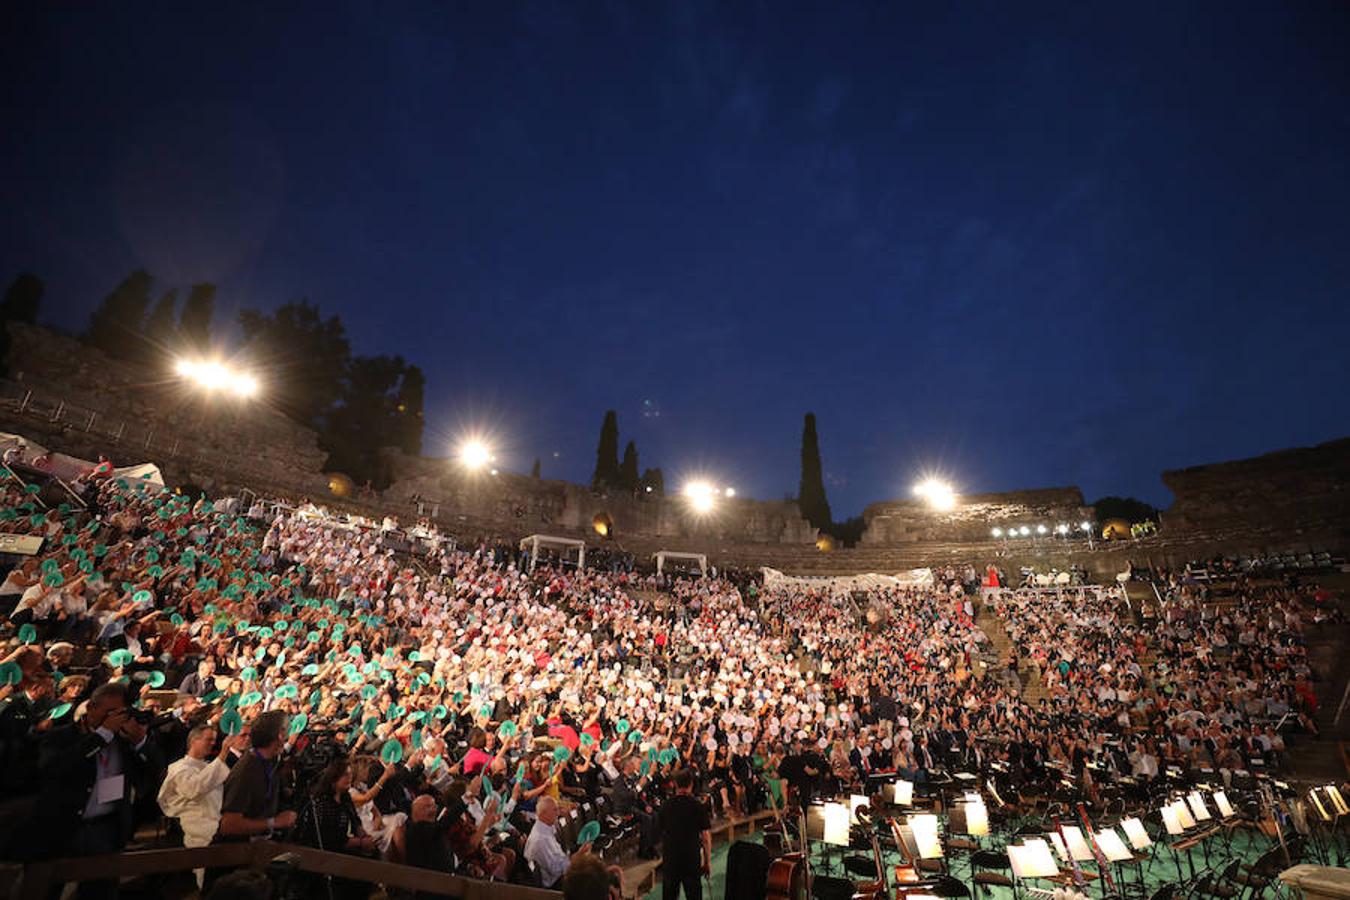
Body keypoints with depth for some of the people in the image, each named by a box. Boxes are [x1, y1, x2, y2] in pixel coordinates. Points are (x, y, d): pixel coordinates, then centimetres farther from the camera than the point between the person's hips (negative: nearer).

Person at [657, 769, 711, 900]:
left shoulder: (665, 806, -2)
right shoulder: (698, 806, -10)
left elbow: (661, 832, 9)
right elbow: (706, 837, -8)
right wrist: (708, 861, 3)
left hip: (669, 858, 3)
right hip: (692, 858, -2)